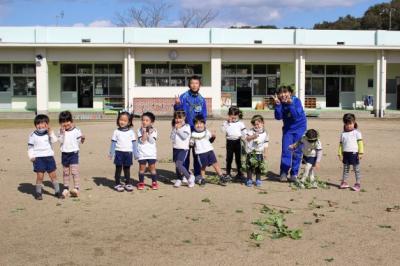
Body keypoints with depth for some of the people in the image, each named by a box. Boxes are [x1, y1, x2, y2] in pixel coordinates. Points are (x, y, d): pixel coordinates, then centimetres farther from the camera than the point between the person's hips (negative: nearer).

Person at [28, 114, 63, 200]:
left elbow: (54, 140, -11)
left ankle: (57, 191, 14)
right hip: (38, 158, -2)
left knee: (53, 175, 4)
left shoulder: (49, 133, 6)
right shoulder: (33, 135, 2)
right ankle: (38, 193, 8)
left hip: (49, 156, 2)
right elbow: (30, 147, 5)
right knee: (40, 176, -4)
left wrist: (50, 132, -18)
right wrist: (31, 157, -4)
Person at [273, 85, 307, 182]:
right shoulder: (280, 103, -10)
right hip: (287, 129, 2)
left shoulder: (296, 101, -19)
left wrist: (290, 104, -39)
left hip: (299, 128, -2)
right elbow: (278, 117, -18)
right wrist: (278, 105, -29)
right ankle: (283, 173, 2)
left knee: (297, 151, 0)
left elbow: (296, 116, -28)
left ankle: (294, 174, 10)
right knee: (286, 150, -6)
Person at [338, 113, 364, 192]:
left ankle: (358, 184, 7)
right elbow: (341, 144, 10)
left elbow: (360, 143, -4)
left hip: (354, 153, -3)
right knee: (345, 168, 11)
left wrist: (360, 153, -11)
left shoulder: (357, 133, 0)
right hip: (346, 153, 3)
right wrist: (340, 154, 5)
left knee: (356, 169, 2)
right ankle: (344, 182, 19)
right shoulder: (343, 134, 9)